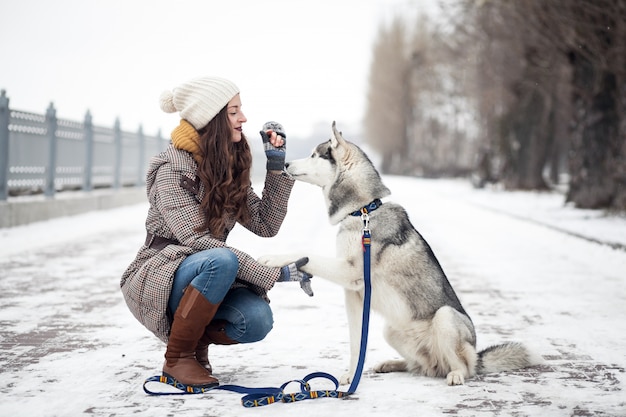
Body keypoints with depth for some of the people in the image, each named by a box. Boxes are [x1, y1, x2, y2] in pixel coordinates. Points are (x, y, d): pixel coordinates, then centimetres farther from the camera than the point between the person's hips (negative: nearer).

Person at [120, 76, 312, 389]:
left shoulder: (229, 167, 6)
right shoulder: (172, 169, -17)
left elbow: (265, 224, 1)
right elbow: (197, 241, -25)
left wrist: (277, 166, -7)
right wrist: (274, 275, -28)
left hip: (203, 278, 5)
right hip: (156, 280, -5)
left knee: (257, 320, -25)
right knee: (220, 261, -36)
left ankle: (199, 339, 6)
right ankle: (178, 357, -18)